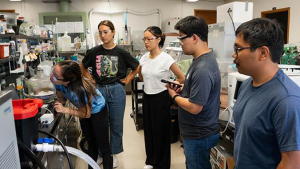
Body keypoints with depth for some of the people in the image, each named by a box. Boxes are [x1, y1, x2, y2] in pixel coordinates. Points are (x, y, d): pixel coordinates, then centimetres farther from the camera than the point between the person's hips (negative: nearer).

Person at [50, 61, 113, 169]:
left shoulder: (79, 90, -42)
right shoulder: (59, 82, -25)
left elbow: (87, 114, -26)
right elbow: (62, 99, -7)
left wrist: (65, 110, -33)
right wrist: (58, 105, -29)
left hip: (98, 111, -6)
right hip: (84, 109, 7)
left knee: (103, 146, 5)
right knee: (91, 144, 23)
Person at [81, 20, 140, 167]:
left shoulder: (121, 52, -5)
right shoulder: (94, 52, -2)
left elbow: (137, 67, 6)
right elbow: (83, 67, 15)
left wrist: (127, 80, 1)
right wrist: (91, 80, 4)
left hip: (116, 91, -1)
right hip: (99, 90, 1)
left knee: (116, 124, 9)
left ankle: (113, 153, 28)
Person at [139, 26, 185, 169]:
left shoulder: (166, 58, -17)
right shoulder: (144, 58, 1)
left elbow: (182, 78, -10)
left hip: (161, 98, -6)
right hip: (147, 97, 6)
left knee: (160, 131, 7)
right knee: (148, 129, 16)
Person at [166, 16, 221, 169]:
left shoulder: (202, 69, -28)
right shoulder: (202, 59, 4)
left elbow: (194, 107, -27)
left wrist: (174, 95, -11)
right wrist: (182, 89, 1)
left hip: (199, 136, -9)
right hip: (196, 132, 9)